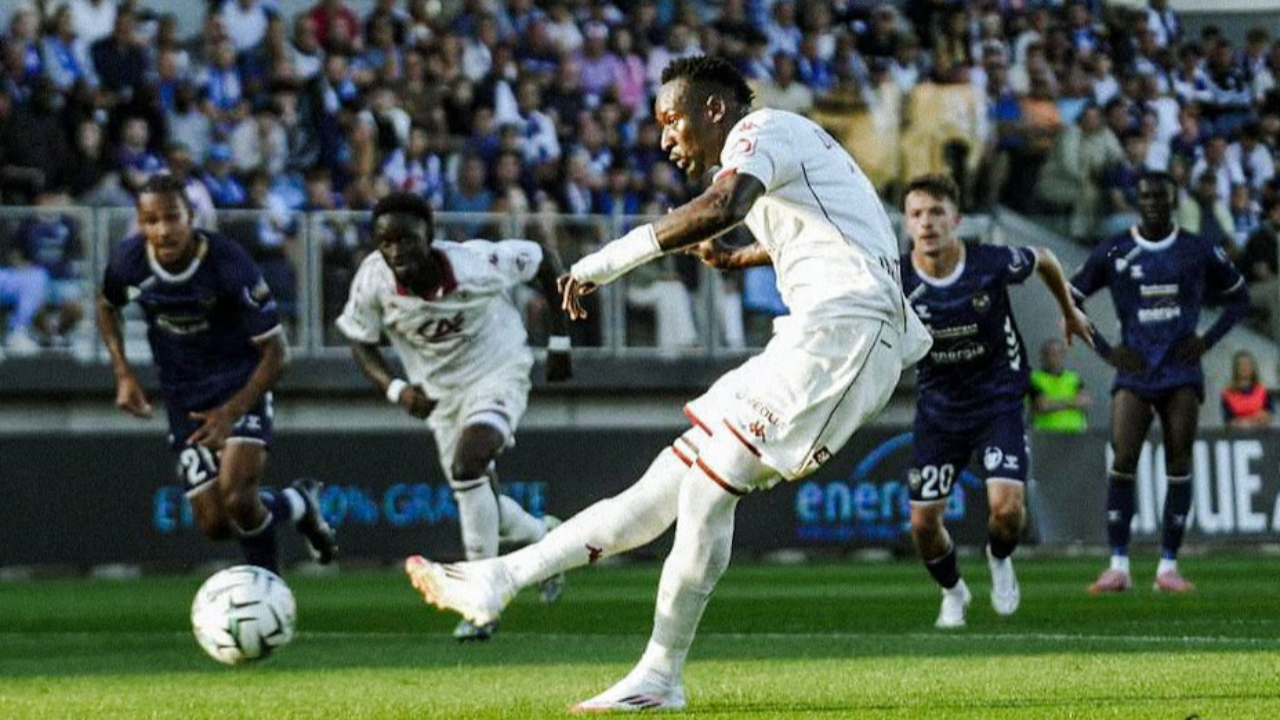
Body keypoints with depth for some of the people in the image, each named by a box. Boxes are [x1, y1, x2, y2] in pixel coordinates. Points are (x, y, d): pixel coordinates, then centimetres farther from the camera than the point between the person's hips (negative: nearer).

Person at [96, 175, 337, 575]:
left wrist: (232, 412, -27)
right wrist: (123, 374, -1)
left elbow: (275, 354, -16)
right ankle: (298, 504, 29)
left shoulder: (230, 265, -24)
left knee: (237, 500, -25)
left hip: (241, 387, -4)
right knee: (213, 524, -1)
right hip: (184, 401, 4)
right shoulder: (128, 262, -13)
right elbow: (107, 307, 13)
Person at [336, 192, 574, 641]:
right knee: (479, 503, 9)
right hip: (439, 392, 5)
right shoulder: (373, 281, -21)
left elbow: (542, 260, -11)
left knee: (468, 461, -29)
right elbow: (360, 342, -6)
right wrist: (395, 389, -24)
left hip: (498, 372, -5)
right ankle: (543, 538, 45)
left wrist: (559, 341, -6)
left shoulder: (475, 264, -27)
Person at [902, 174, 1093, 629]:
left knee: (1007, 508, -20)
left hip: (998, 399, -1)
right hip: (938, 407, 1)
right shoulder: (896, 280, -18)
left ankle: (1000, 559, 17)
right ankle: (952, 591, 30)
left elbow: (1044, 261, 3)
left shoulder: (992, 264, -18)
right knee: (924, 523, -2)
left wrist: (1070, 312, 19)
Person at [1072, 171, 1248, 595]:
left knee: (1178, 465, -2)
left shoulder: (1199, 253, 4)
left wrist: (1207, 340, 1)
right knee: (1123, 461, -12)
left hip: (1181, 372, 1)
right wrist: (1107, 351, 0)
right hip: (1134, 373, -1)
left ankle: (1168, 566, 3)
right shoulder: (1113, 254, 2)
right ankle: (1118, 567, -9)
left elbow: (1238, 298, 15)